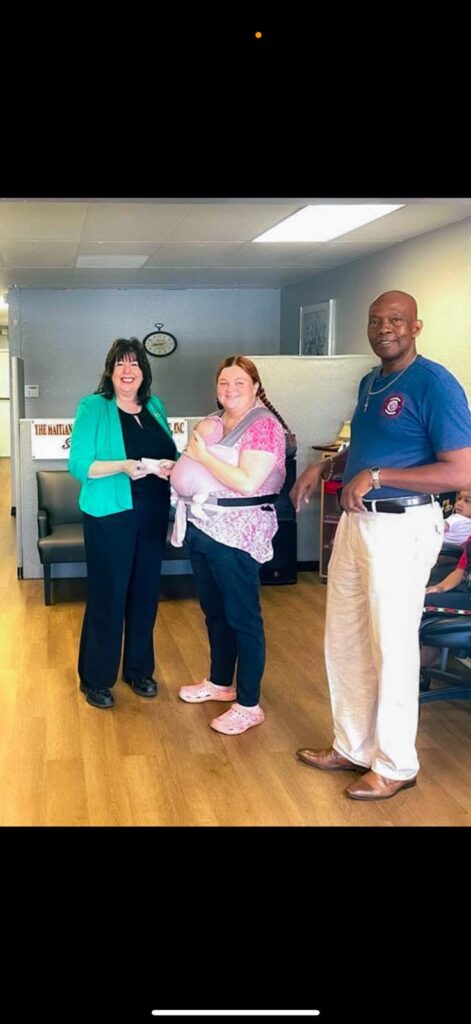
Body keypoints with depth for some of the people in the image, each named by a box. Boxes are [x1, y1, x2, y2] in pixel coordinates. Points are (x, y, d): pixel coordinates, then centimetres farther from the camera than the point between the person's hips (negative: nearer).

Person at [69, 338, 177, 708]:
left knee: (145, 594, 13)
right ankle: (96, 679, 16)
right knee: (107, 596, 1)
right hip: (110, 516, -5)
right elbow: (78, 465, -12)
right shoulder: (93, 407, -6)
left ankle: (139, 669, 29)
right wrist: (123, 466, -26)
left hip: (152, 515, 5)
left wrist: (172, 465, -8)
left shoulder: (155, 407, 9)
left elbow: (172, 454, 16)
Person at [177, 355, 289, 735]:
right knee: (214, 612, 19)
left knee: (242, 618, -1)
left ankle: (249, 705, 8)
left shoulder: (264, 426, -14)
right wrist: (179, 471, 2)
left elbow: (247, 483, -25)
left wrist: (202, 456, -19)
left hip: (236, 534, -8)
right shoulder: (216, 422, 12)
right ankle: (220, 683, 35)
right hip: (203, 530, 8)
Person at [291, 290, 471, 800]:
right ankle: (352, 746, 31)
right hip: (355, 521, 9)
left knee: (391, 646, 2)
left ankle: (395, 764, 18)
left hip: (401, 526, -9)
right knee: (344, 639, 15)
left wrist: (377, 476, -23)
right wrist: (326, 466, 9)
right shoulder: (370, 382, 14)